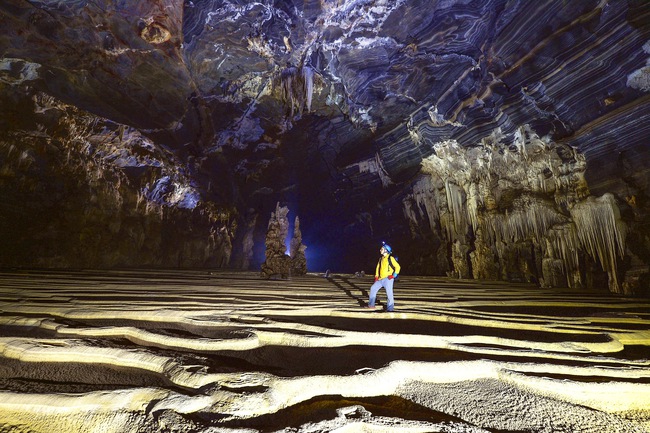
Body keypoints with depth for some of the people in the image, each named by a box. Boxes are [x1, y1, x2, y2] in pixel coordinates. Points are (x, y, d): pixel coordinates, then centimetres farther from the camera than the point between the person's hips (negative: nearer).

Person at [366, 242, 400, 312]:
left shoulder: (391, 258, -6)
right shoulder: (381, 259, 16)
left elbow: (397, 267, -7)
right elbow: (378, 267, 25)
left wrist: (393, 275, -12)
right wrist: (376, 276, 14)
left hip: (388, 279, -7)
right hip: (380, 279, 7)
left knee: (389, 293, -8)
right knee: (373, 288, 5)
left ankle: (390, 308, 5)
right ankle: (371, 305, 14)